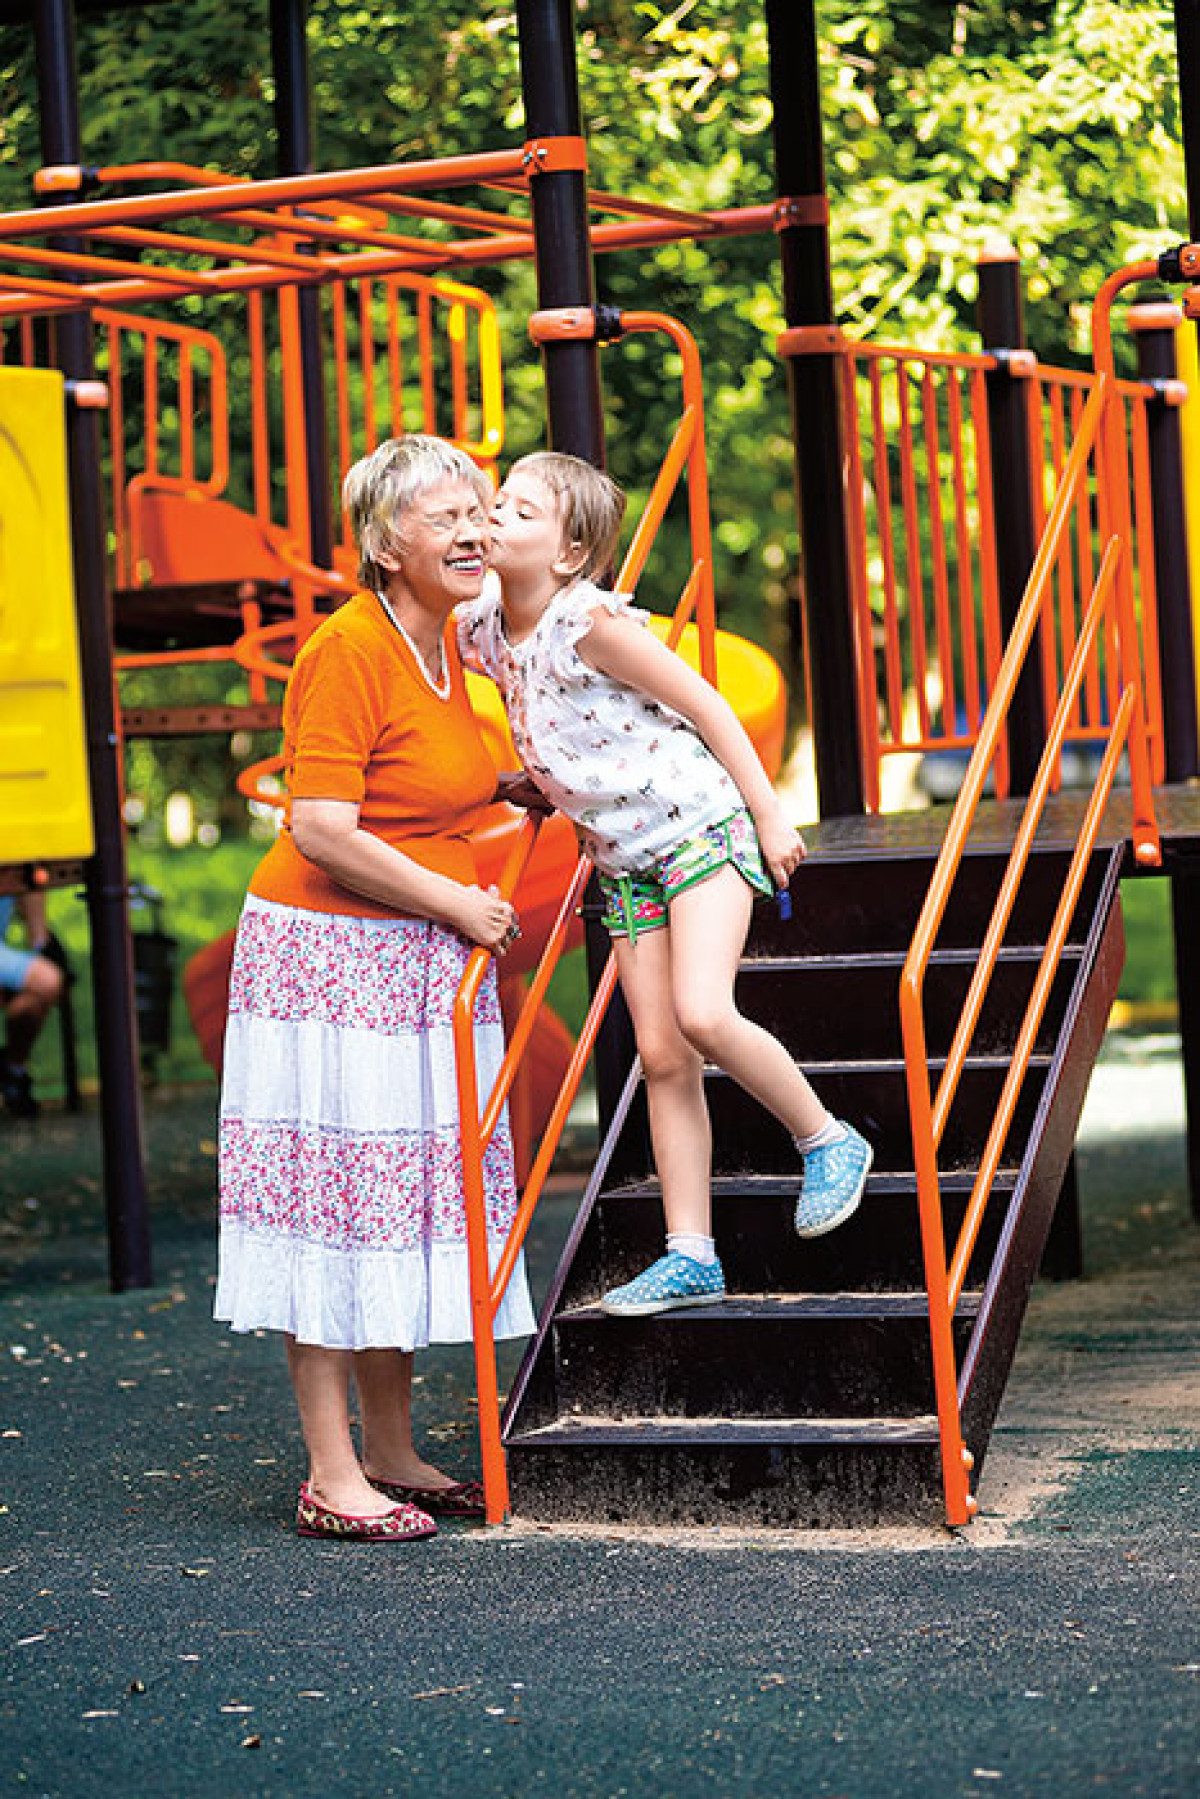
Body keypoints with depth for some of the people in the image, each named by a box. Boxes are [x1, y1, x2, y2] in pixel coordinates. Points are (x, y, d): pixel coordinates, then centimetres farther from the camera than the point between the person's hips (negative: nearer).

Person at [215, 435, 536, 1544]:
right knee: (333, 1202, -4)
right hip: (330, 956, -9)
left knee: (405, 1196, 12)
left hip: (419, 959, 9)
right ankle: (331, 1477, 1)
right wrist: (456, 903, -16)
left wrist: (507, 786, 16)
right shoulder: (350, 648, -17)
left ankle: (395, 1458, 21)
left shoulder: (442, 639, 10)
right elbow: (323, 831, -22)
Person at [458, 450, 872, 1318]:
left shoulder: (591, 621, -20)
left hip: (701, 824, -7)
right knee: (660, 1055, 3)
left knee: (701, 1015, -24)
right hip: (623, 857, 7)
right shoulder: (481, 631, 0)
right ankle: (691, 1258, 6)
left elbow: (705, 706, -15)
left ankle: (827, 1141, 0)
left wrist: (770, 816, -11)